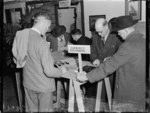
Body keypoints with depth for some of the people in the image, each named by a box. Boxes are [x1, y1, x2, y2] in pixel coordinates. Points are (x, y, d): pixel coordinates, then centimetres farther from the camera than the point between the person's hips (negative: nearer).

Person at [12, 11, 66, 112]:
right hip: (43, 86, -7)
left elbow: (17, 59, 11)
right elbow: (49, 71, -28)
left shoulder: (22, 35, -4)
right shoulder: (42, 43, -27)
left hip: (28, 83, 7)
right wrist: (61, 70, -6)